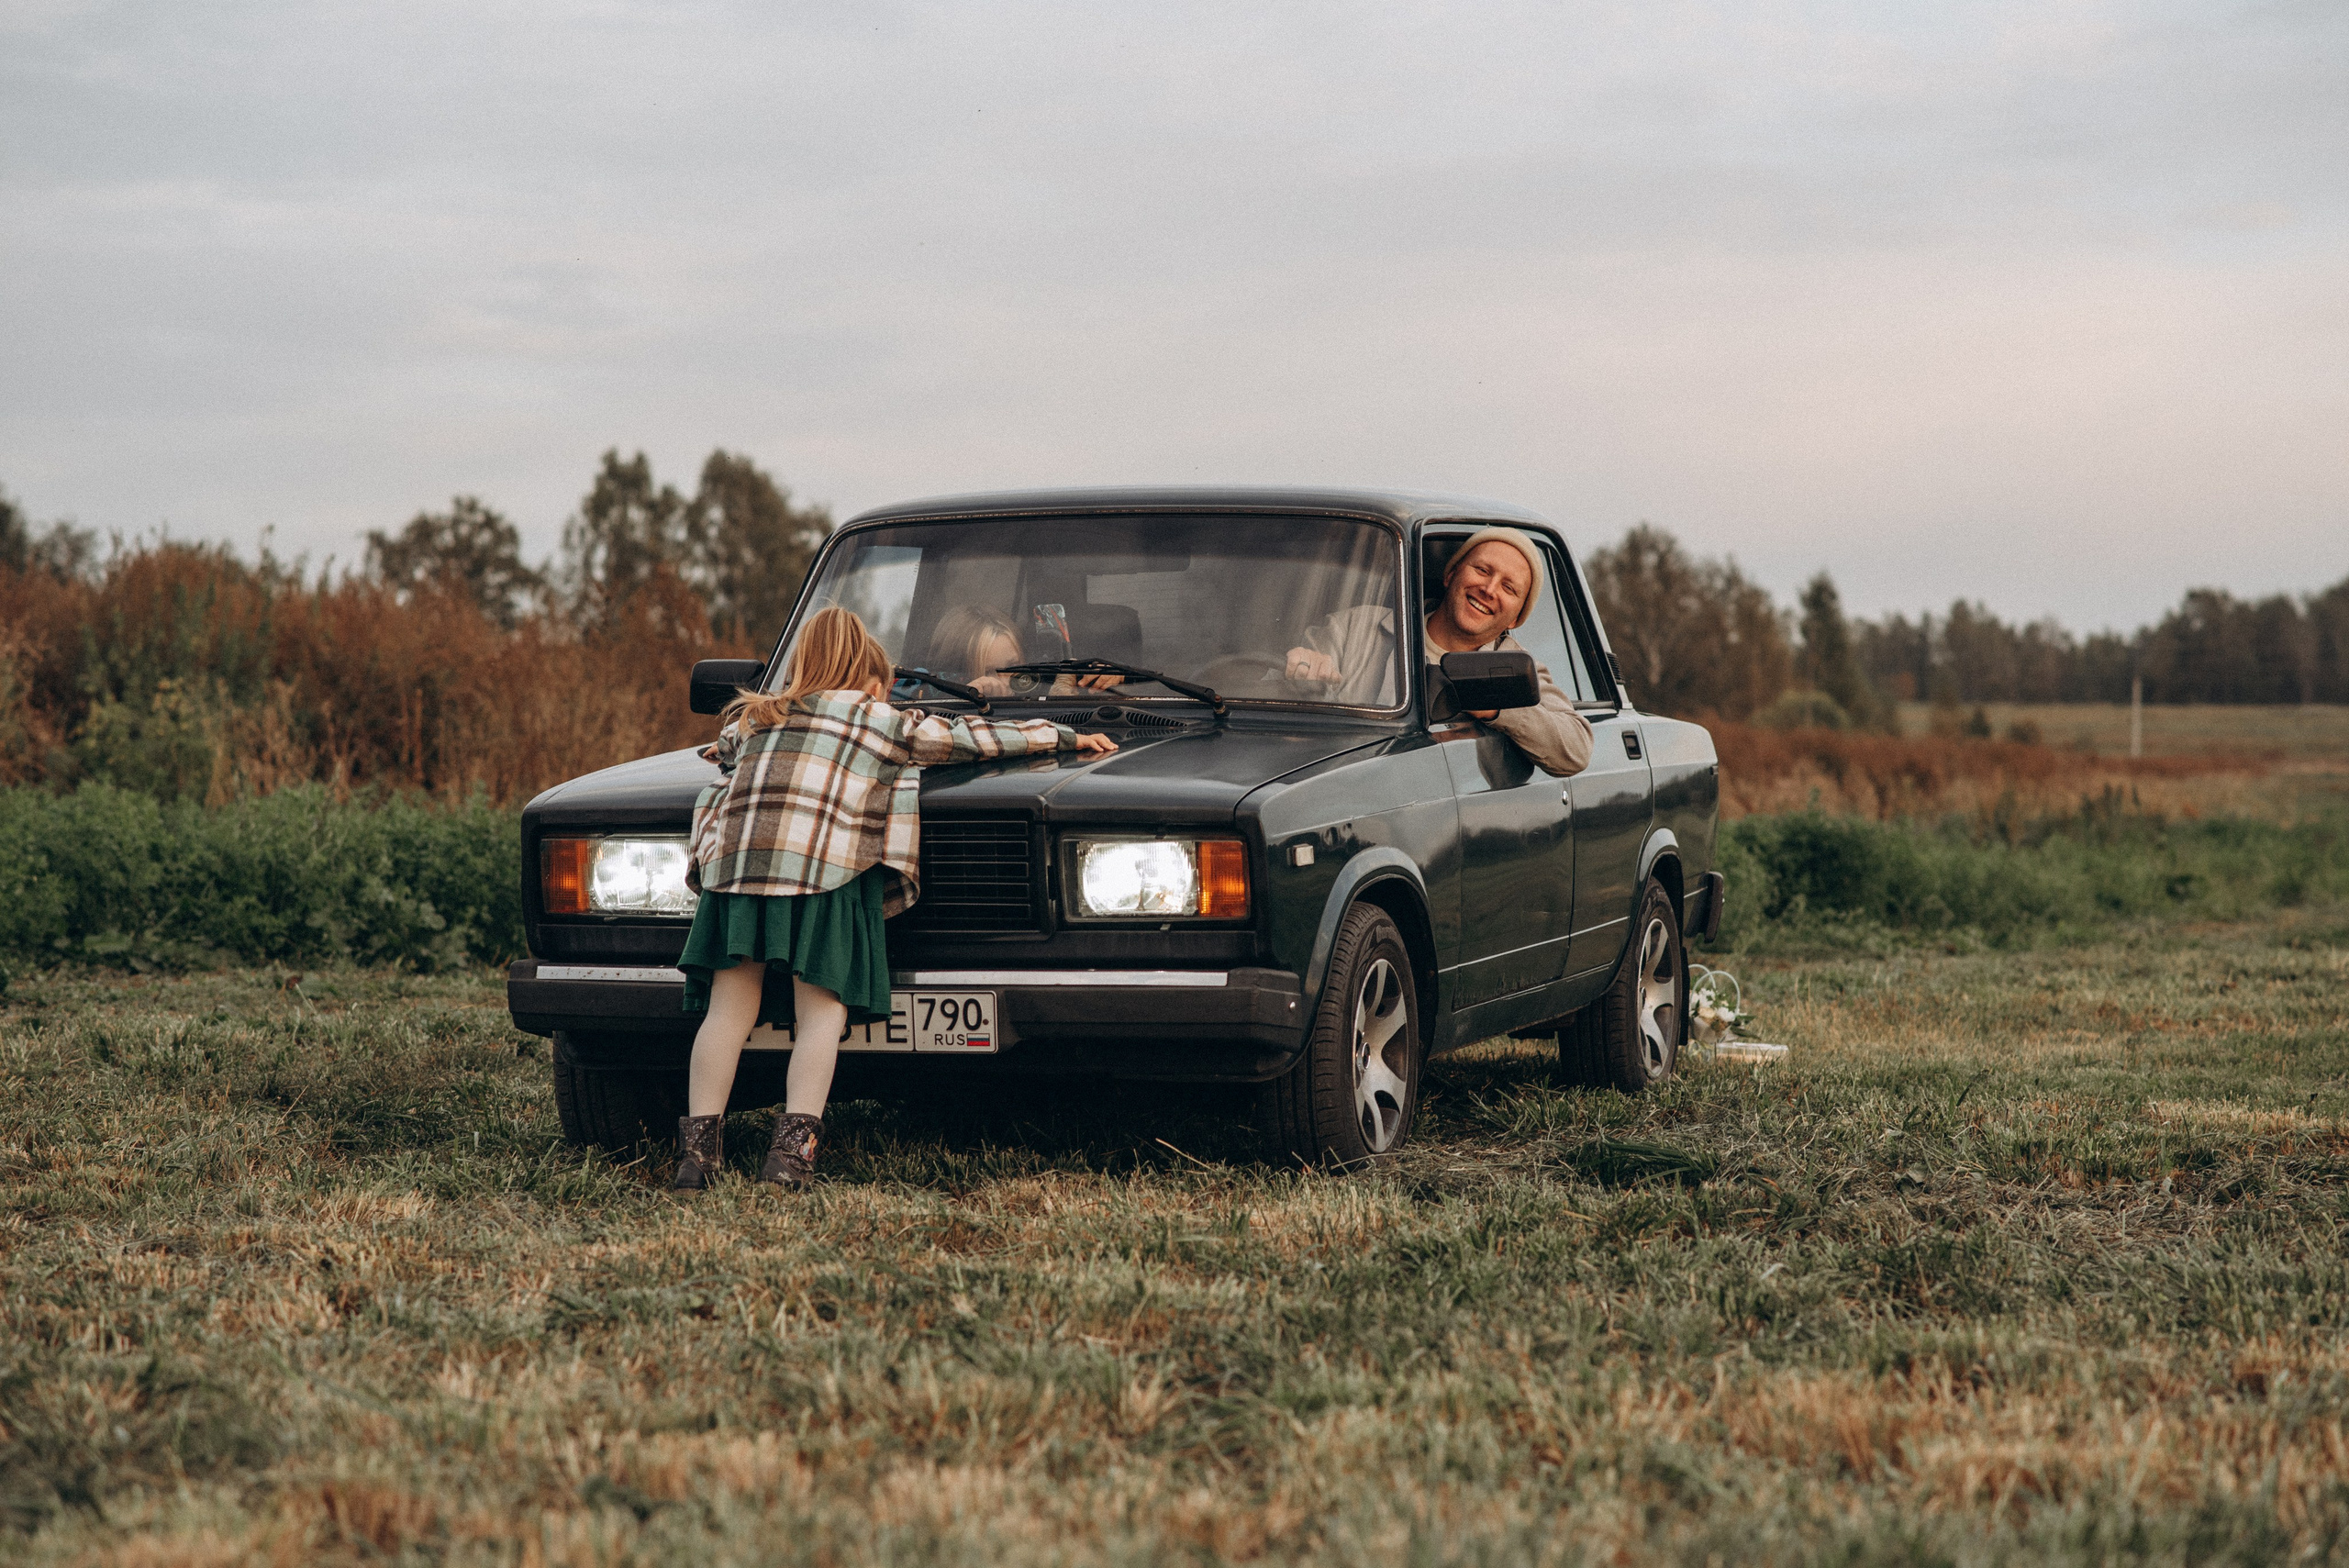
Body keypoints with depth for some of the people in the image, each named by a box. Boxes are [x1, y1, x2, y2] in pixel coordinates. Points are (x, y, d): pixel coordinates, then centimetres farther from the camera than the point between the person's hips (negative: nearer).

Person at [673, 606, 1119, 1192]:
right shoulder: (888, 724, 19)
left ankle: (697, 1149, -2)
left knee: (729, 1009, 4)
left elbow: (725, 751, 47)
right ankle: (793, 1146, -14)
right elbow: (976, 738, 24)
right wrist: (1067, 737, 33)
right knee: (821, 1012, -1)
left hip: (734, 860, 3)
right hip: (824, 866, -3)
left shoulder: (753, 720, 28)